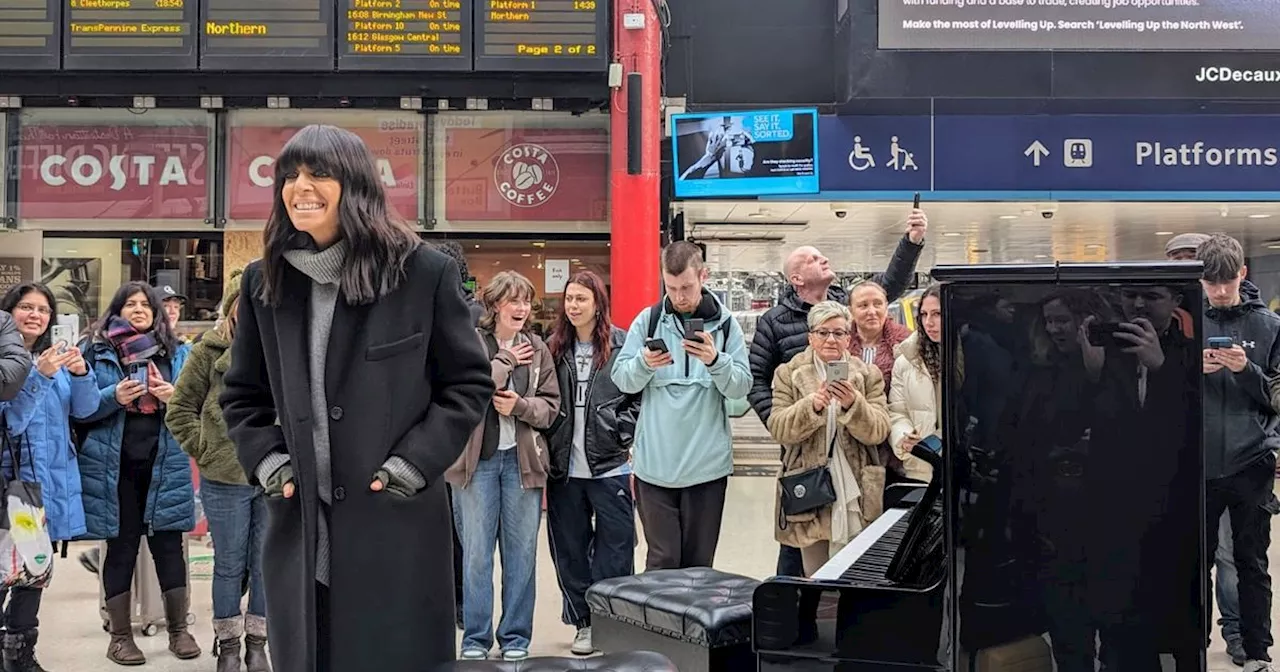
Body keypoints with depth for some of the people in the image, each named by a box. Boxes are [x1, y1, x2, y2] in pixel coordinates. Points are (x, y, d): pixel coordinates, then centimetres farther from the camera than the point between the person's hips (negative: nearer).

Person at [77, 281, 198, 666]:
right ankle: (120, 635, 14)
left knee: (168, 544, 4)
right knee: (121, 546, 4)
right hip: (115, 466, -1)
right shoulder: (98, 351, 6)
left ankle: (178, 630, 15)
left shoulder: (178, 352, 10)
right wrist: (113, 397, -16)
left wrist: (175, 398, -11)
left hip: (165, 464, 1)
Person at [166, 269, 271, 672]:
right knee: (230, 565, 10)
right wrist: (205, 450, -2)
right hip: (225, 478, -2)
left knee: (265, 565, 11)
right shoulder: (210, 351, -2)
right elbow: (180, 408, 4)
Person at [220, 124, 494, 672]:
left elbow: (470, 382, 1)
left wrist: (417, 462, -9)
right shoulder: (264, 281, 8)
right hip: (299, 530, 4)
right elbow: (241, 394, 18)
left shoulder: (423, 271, -4)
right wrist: (264, 459, 1)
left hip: (396, 526, -3)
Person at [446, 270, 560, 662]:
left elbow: (551, 407, 4)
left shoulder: (537, 349, 6)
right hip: (478, 459, -2)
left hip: (522, 459, 3)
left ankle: (516, 638, 19)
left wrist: (519, 405, -14)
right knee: (477, 552, 4)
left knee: (521, 552, 8)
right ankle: (475, 638, 15)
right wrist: (505, 362, -13)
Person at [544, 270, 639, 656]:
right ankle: (583, 622, 24)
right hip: (564, 468, 4)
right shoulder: (555, 348, 8)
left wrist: (624, 436, -11)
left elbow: (640, 397, -3)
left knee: (614, 552, 4)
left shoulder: (622, 345, -4)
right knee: (570, 552, 11)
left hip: (610, 466, -4)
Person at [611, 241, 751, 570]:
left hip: (707, 465, 1)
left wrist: (715, 361, -22)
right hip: (655, 464, 0)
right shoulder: (648, 320, 3)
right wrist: (644, 363, -21)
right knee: (663, 560, 2)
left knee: (699, 562, 9)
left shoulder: (725, 324, 3)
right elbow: (622, 380, -1)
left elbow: (741, 386, -3)